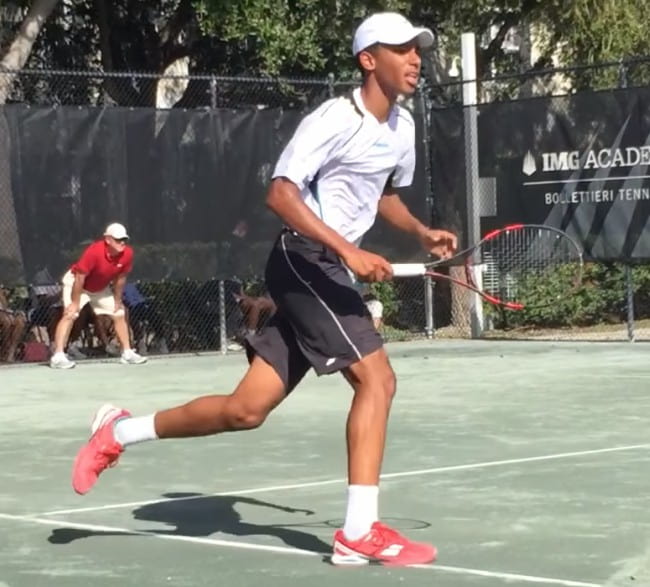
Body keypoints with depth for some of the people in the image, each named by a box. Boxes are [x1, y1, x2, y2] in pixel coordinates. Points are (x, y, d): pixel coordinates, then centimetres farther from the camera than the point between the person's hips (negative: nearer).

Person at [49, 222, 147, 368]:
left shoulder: (127, 253, -20)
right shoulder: (94, 251, -37)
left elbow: (120, 278, -4)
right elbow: (80, 278, -30)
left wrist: (117, 301, 2)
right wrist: (75, 303, -26)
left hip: (101, 288, 7)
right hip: (76, 283, -7)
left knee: (119, 314, 8)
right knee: (69, 315, -22)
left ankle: (127, 353, 19)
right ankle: (58, 357, -27)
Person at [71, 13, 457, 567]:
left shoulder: (403, 126, 13)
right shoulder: (336, 118, -15)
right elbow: (280, 193, -22)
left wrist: (422, 232, 11)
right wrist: (349, 251, -29)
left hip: (327, 272, 9)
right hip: (305, 262, -9)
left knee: (246, 409, 6)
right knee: (377, 377, -18)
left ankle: (120, 431, 23)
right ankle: (360, 533, -15)